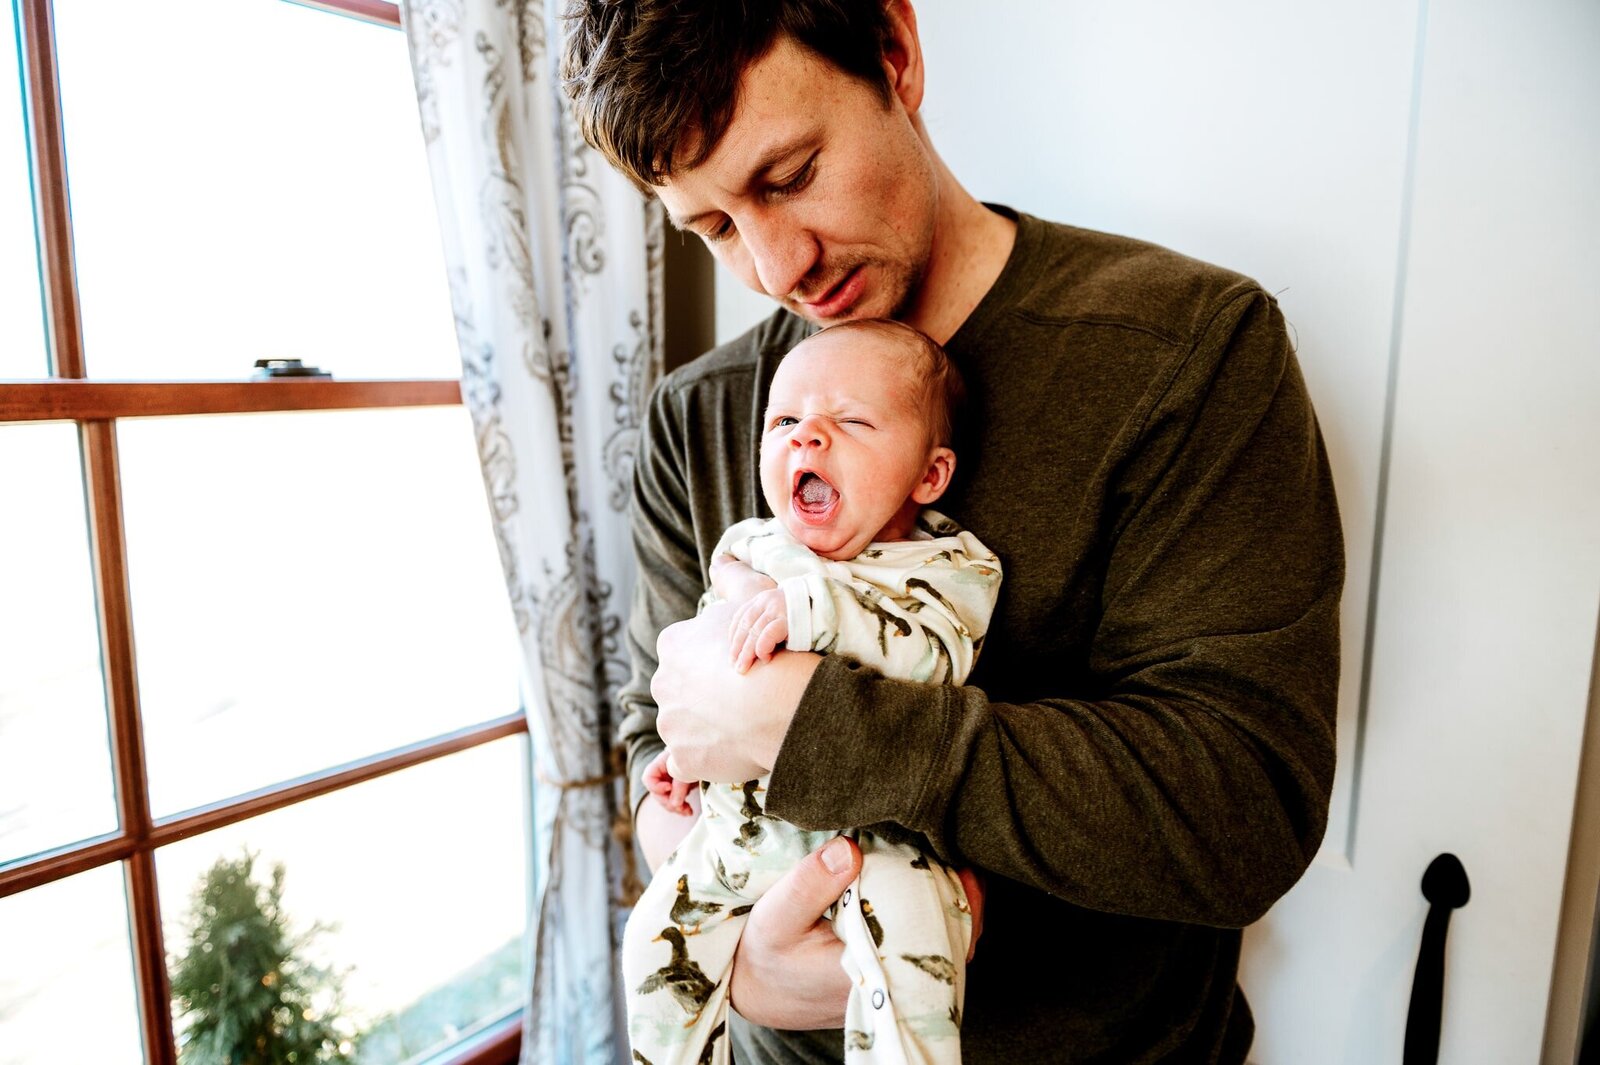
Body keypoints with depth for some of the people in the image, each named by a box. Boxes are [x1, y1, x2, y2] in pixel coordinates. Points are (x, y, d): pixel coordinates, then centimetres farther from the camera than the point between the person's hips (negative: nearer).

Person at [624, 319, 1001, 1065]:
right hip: (741, 827, 5)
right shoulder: (746, 549, 7)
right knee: (659, 936, 3)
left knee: (908, 956, -28)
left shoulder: (944, 564, -8)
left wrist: (812, 606, -36)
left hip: (878, 834, -5)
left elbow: (937, 652, -29)